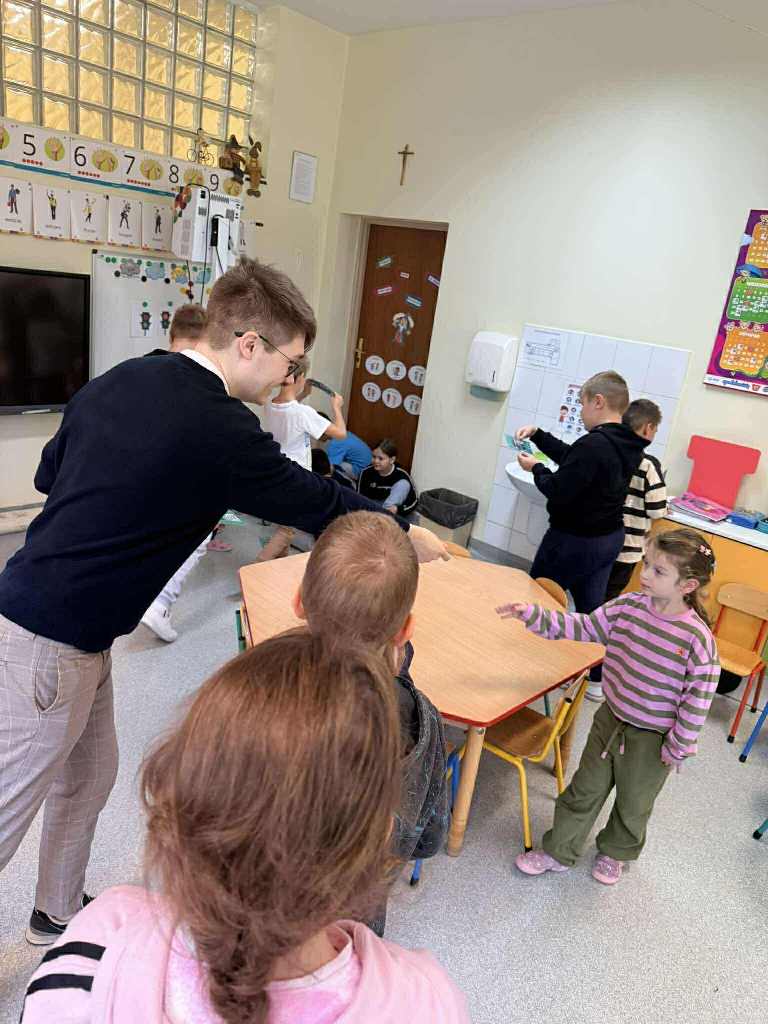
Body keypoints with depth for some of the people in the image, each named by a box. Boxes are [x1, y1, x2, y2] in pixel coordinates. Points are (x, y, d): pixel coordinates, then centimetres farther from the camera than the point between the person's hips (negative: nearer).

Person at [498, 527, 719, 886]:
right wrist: (532, 615, -18)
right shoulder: (629, 606, -13)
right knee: (584, 791, 19)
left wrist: (678, 748, -9)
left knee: (633, 805, 22)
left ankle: (615, 852, 50)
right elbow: (584, 627, -7)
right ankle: (558, 851, 38)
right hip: (610, 719, 4)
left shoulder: (697, 638, -25)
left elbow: (698, 699, -17)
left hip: (652, 740, -3)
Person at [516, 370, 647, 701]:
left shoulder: (593, 445, -28)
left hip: (574, 541, -8)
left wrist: (536, 468, -8)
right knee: (592, 606, 18)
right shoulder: (627, 445, 3)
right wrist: (537, 435, 9)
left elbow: (558, 492, -25)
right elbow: (572, 459, 13)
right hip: (610, 538, 8)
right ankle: (597, 680, 28)